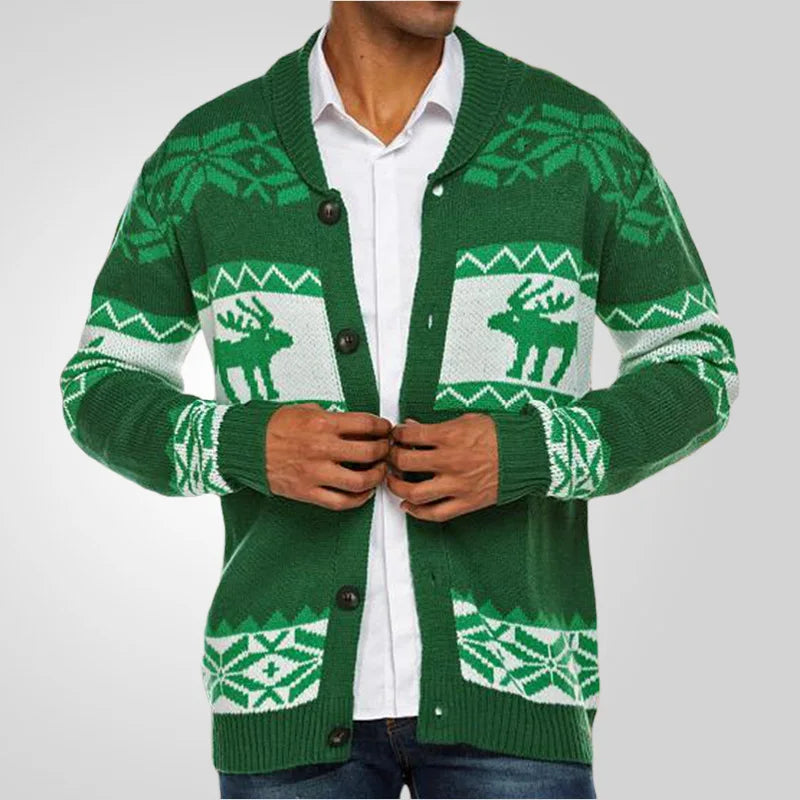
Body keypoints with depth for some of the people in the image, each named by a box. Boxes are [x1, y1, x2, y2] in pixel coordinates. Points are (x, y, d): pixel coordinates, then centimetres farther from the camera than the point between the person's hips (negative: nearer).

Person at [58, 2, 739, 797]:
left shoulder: (577, 138, -3)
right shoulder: (204, 156, 0)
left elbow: (695, 374, 5)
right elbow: (104, 394, 9)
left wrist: (525, 454, -15)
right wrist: (246, 446, -15)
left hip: (505, 681, 0)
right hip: (296, 681, 1)